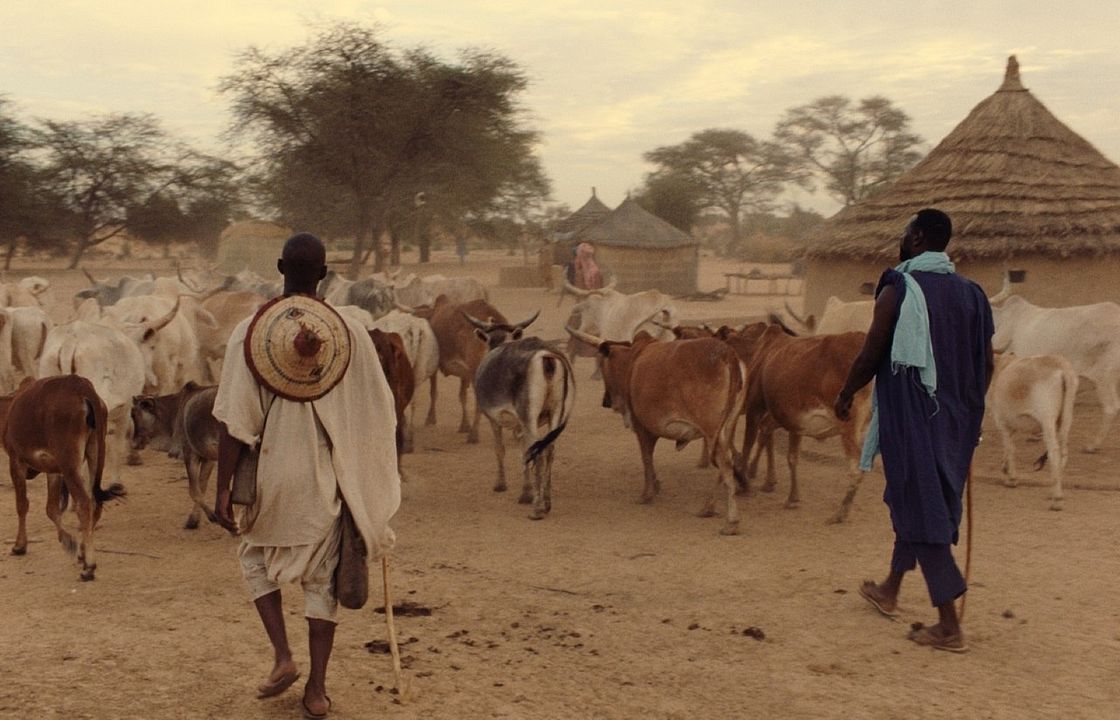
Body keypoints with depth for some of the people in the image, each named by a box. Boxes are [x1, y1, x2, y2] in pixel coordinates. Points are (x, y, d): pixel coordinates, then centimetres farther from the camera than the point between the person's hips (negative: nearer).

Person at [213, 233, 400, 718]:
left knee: (256, 555, 25)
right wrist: (379, 481, 14)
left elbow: (234, 423, -11)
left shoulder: (249, 333, -9)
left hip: (271, 475, -1)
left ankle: (282, 656, 13)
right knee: (322, 577, 13)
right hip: (326, 479, 1)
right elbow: (378, 415, 0)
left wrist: (223, 490, -5)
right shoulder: (351, 334, -6)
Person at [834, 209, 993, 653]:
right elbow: (986, 364, 8)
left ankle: (949, 627, -1)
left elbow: (871, 355, -12)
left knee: (921, 512, -2)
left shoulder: (898, 289, -12)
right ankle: (889, 591, 38)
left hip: (909, 418, -7)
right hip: (954, 421, 7)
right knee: (924, 504, 21)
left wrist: (846, 395, 5)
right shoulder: (971, 293, 6)